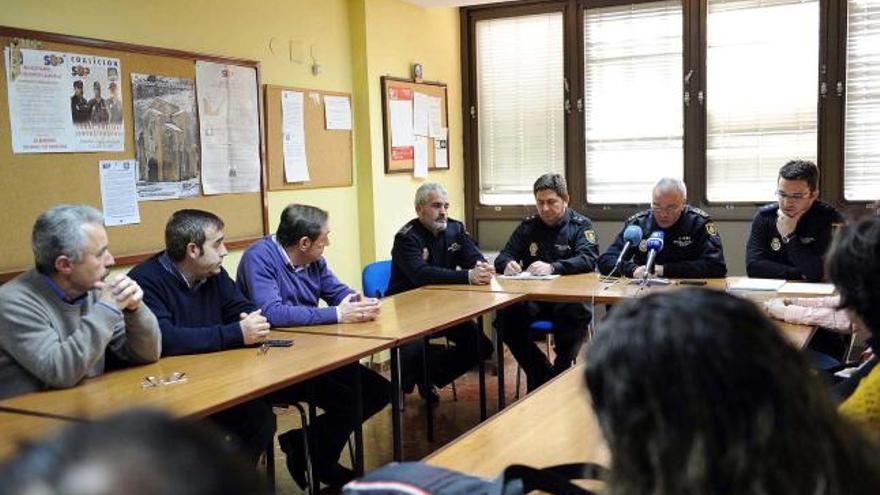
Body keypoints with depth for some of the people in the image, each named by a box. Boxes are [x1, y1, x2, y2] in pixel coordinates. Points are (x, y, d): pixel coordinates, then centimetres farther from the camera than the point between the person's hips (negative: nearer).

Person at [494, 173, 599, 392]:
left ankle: (559, 373, -11)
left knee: (577, 315, -37)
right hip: (532, 299, 3)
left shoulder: (581, 226, 4)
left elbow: (588, 259, -13)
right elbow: (503, 257, 13)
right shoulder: (527, 227, 15)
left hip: (567, 297, -3)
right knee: (506, 318, -26)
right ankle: (543, 373, -6)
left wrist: (552, 268, -32)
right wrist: (508, 264, -15)